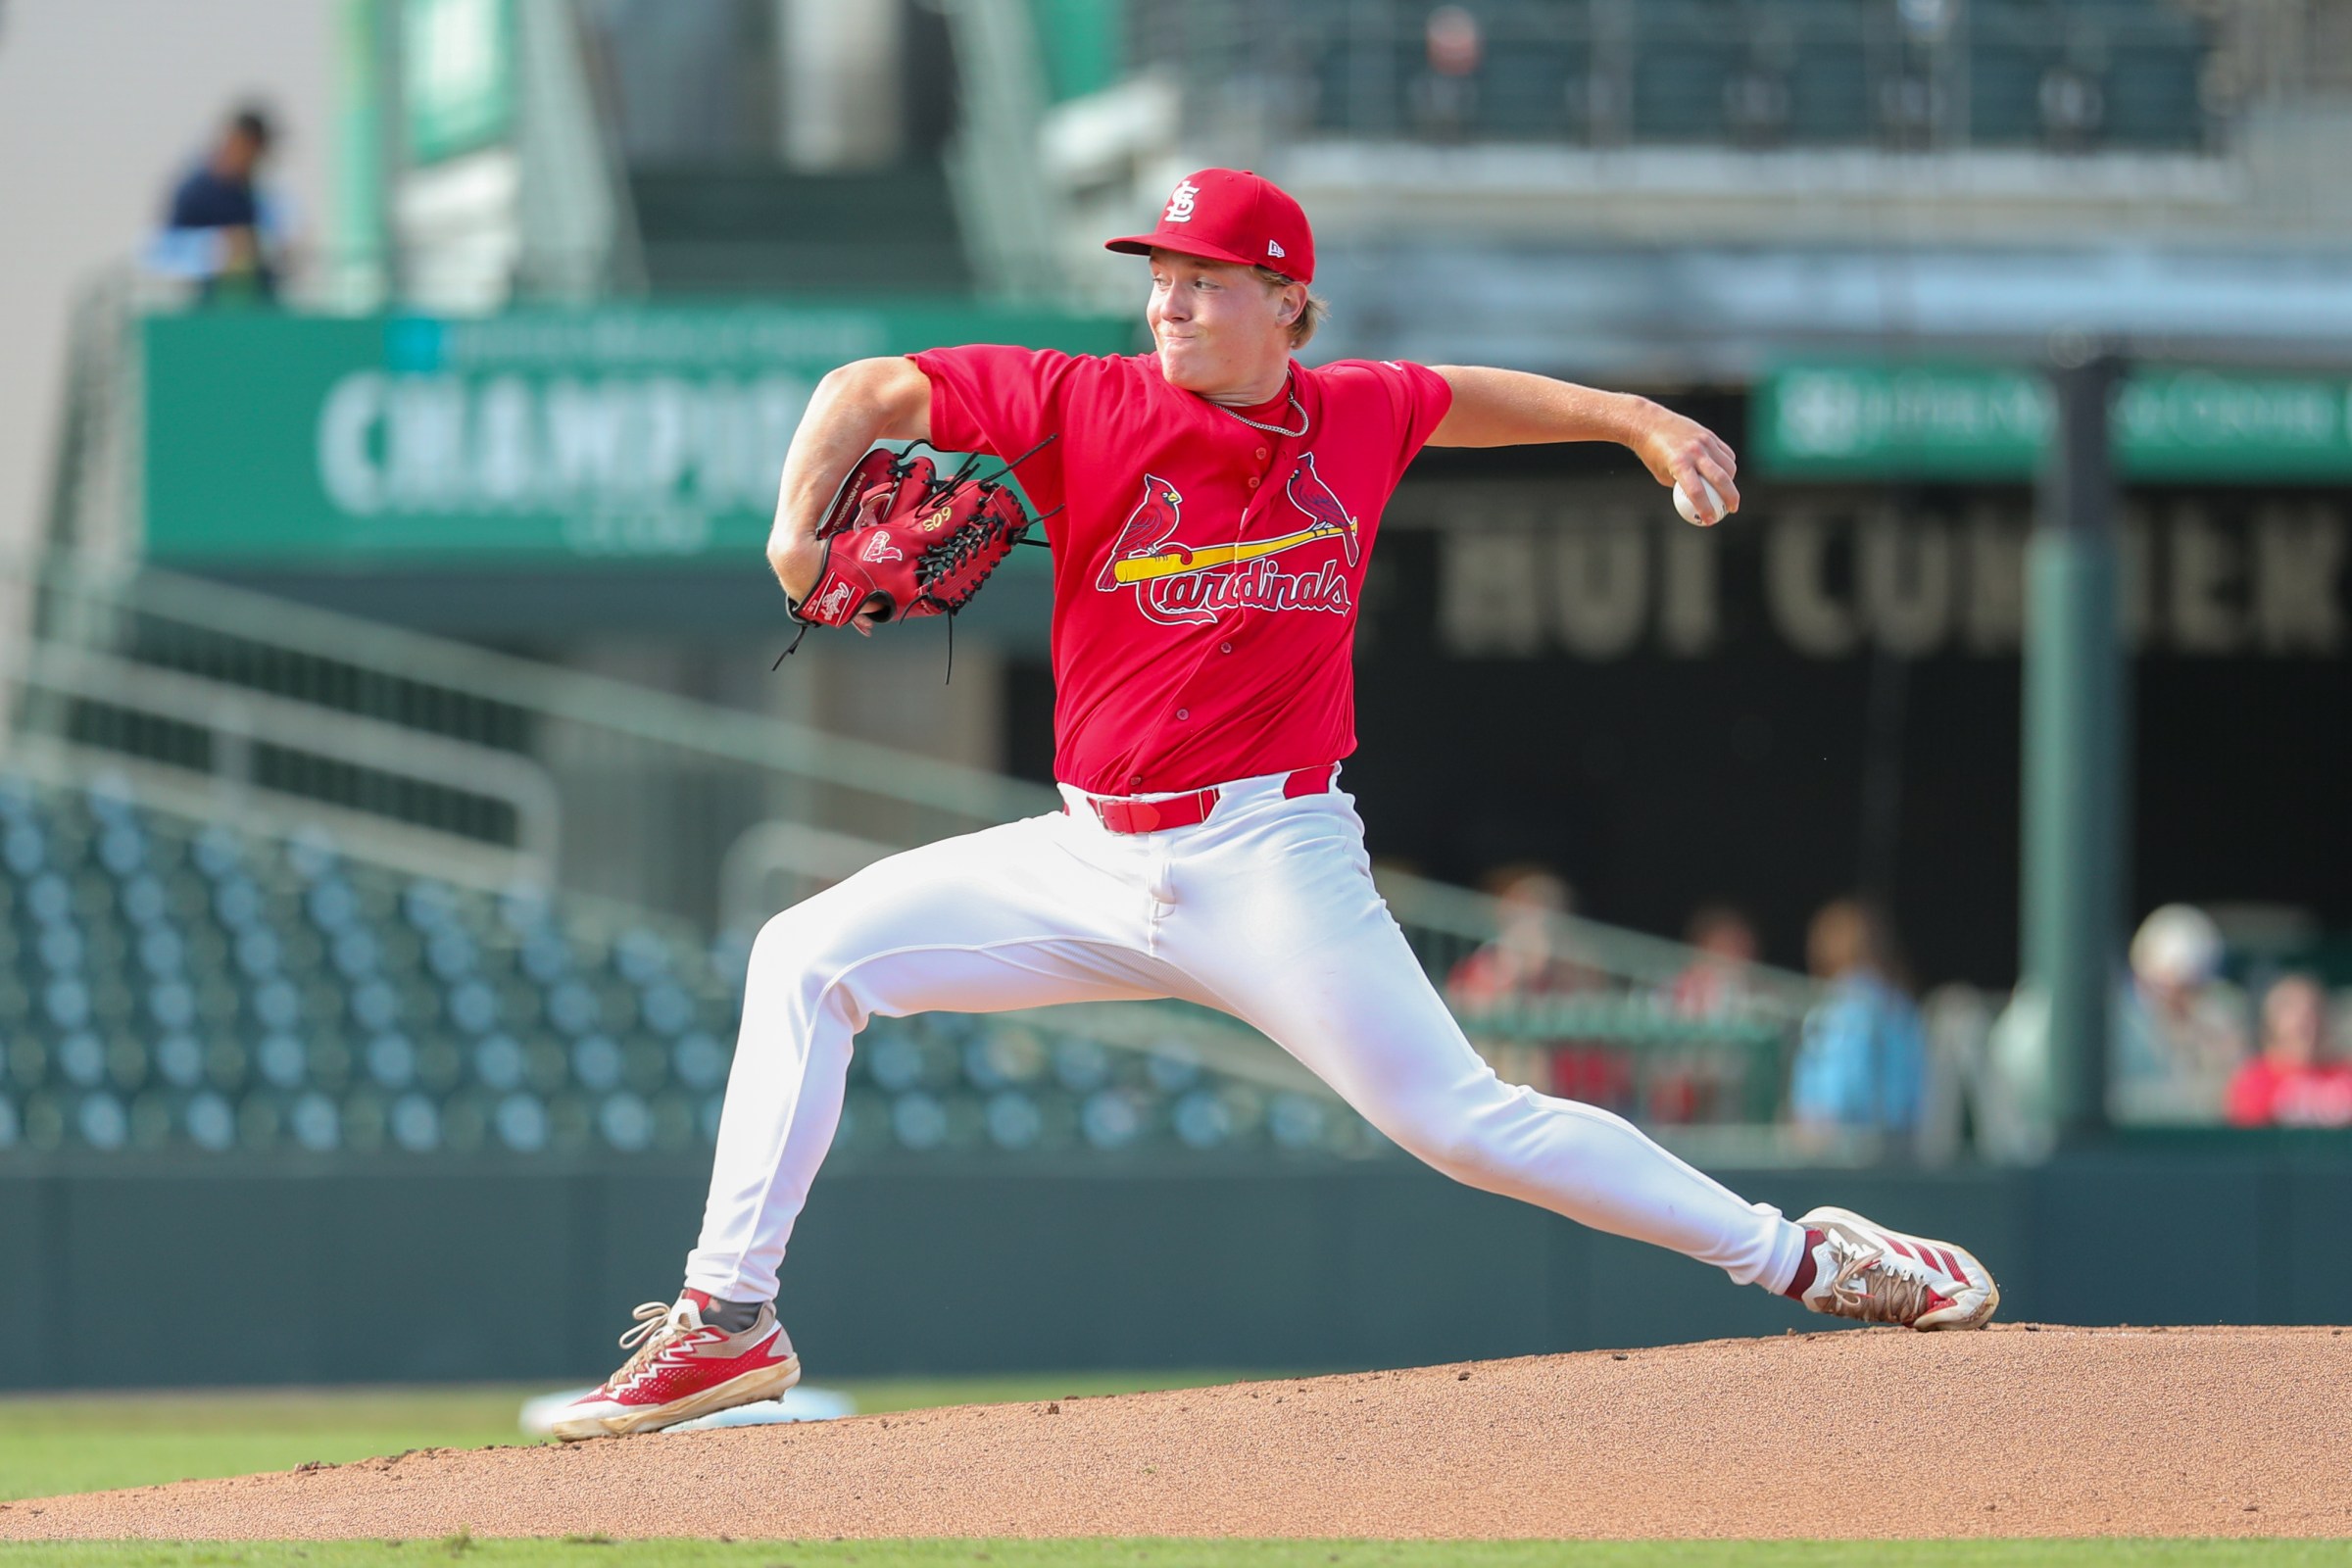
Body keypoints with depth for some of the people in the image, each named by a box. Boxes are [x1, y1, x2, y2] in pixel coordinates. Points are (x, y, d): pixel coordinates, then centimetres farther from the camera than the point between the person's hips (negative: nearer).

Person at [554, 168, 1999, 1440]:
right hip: (1092, 860, 2)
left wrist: (1635, 419, 17)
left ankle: (1799, 1257, -1)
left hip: (1271, 861, -2)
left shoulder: (1356, 418, -1)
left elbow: (1466, 400, 23)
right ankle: (728, 1318, -5)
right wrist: (800, 522, -17)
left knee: (1463, 1121, -11)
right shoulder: (1090, 405, -5)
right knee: (809, 958, -8)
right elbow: (872, 390, 0)